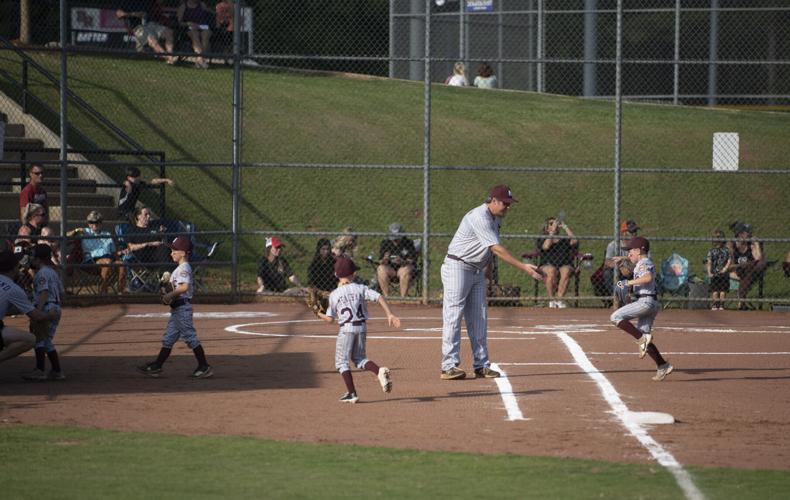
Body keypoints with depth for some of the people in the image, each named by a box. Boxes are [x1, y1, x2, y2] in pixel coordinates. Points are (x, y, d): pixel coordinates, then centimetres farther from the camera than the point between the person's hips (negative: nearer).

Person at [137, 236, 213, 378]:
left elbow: (184, 287, -28)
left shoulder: (183, 268, -14)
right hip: (177, 308, 11)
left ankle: (204, 367, -4)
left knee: (190, 337, -7)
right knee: (168, 338, 11)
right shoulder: (181, 268, 17)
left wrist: (170, 295, -21)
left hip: (182, 307, -11)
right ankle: (157, 366, 13)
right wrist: (170, 296, 14)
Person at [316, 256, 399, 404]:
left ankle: (351, 393, -1)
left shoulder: (334, 295, -4)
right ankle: (380, 371, -8)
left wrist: (319, 314, 19)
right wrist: (390, 315, -7)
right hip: (362, 327, 4)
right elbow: (379, 297, -7)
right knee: (359, 358, 20)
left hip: (346, 329, -4)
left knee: (341, 361, 7)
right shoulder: (361, 288, 3)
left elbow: (330, 319, -1)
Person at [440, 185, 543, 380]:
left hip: (478, 271, 9)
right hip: (458, 267, -9)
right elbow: (497, 249, -28)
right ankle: (449, 366, -10)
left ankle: (481, 366, 8)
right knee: (453, 316, -9)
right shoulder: (480, 217, -23)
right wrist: (524, 267, -31)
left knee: (478, 319, 7)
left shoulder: (496, 218, 9)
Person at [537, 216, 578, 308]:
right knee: (552, 271, -37)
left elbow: (574, 241, -1)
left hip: (564, 265, 1)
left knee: (566, 271, -35)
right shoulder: (542, 240, 17)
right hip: (547, 265, -1)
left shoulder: (564, 240, 21)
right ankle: (551, 300, -27)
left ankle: (559, 299, -33)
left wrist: (565, 227, 5)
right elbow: (546, 246, -7)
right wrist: (552, 231, -5)